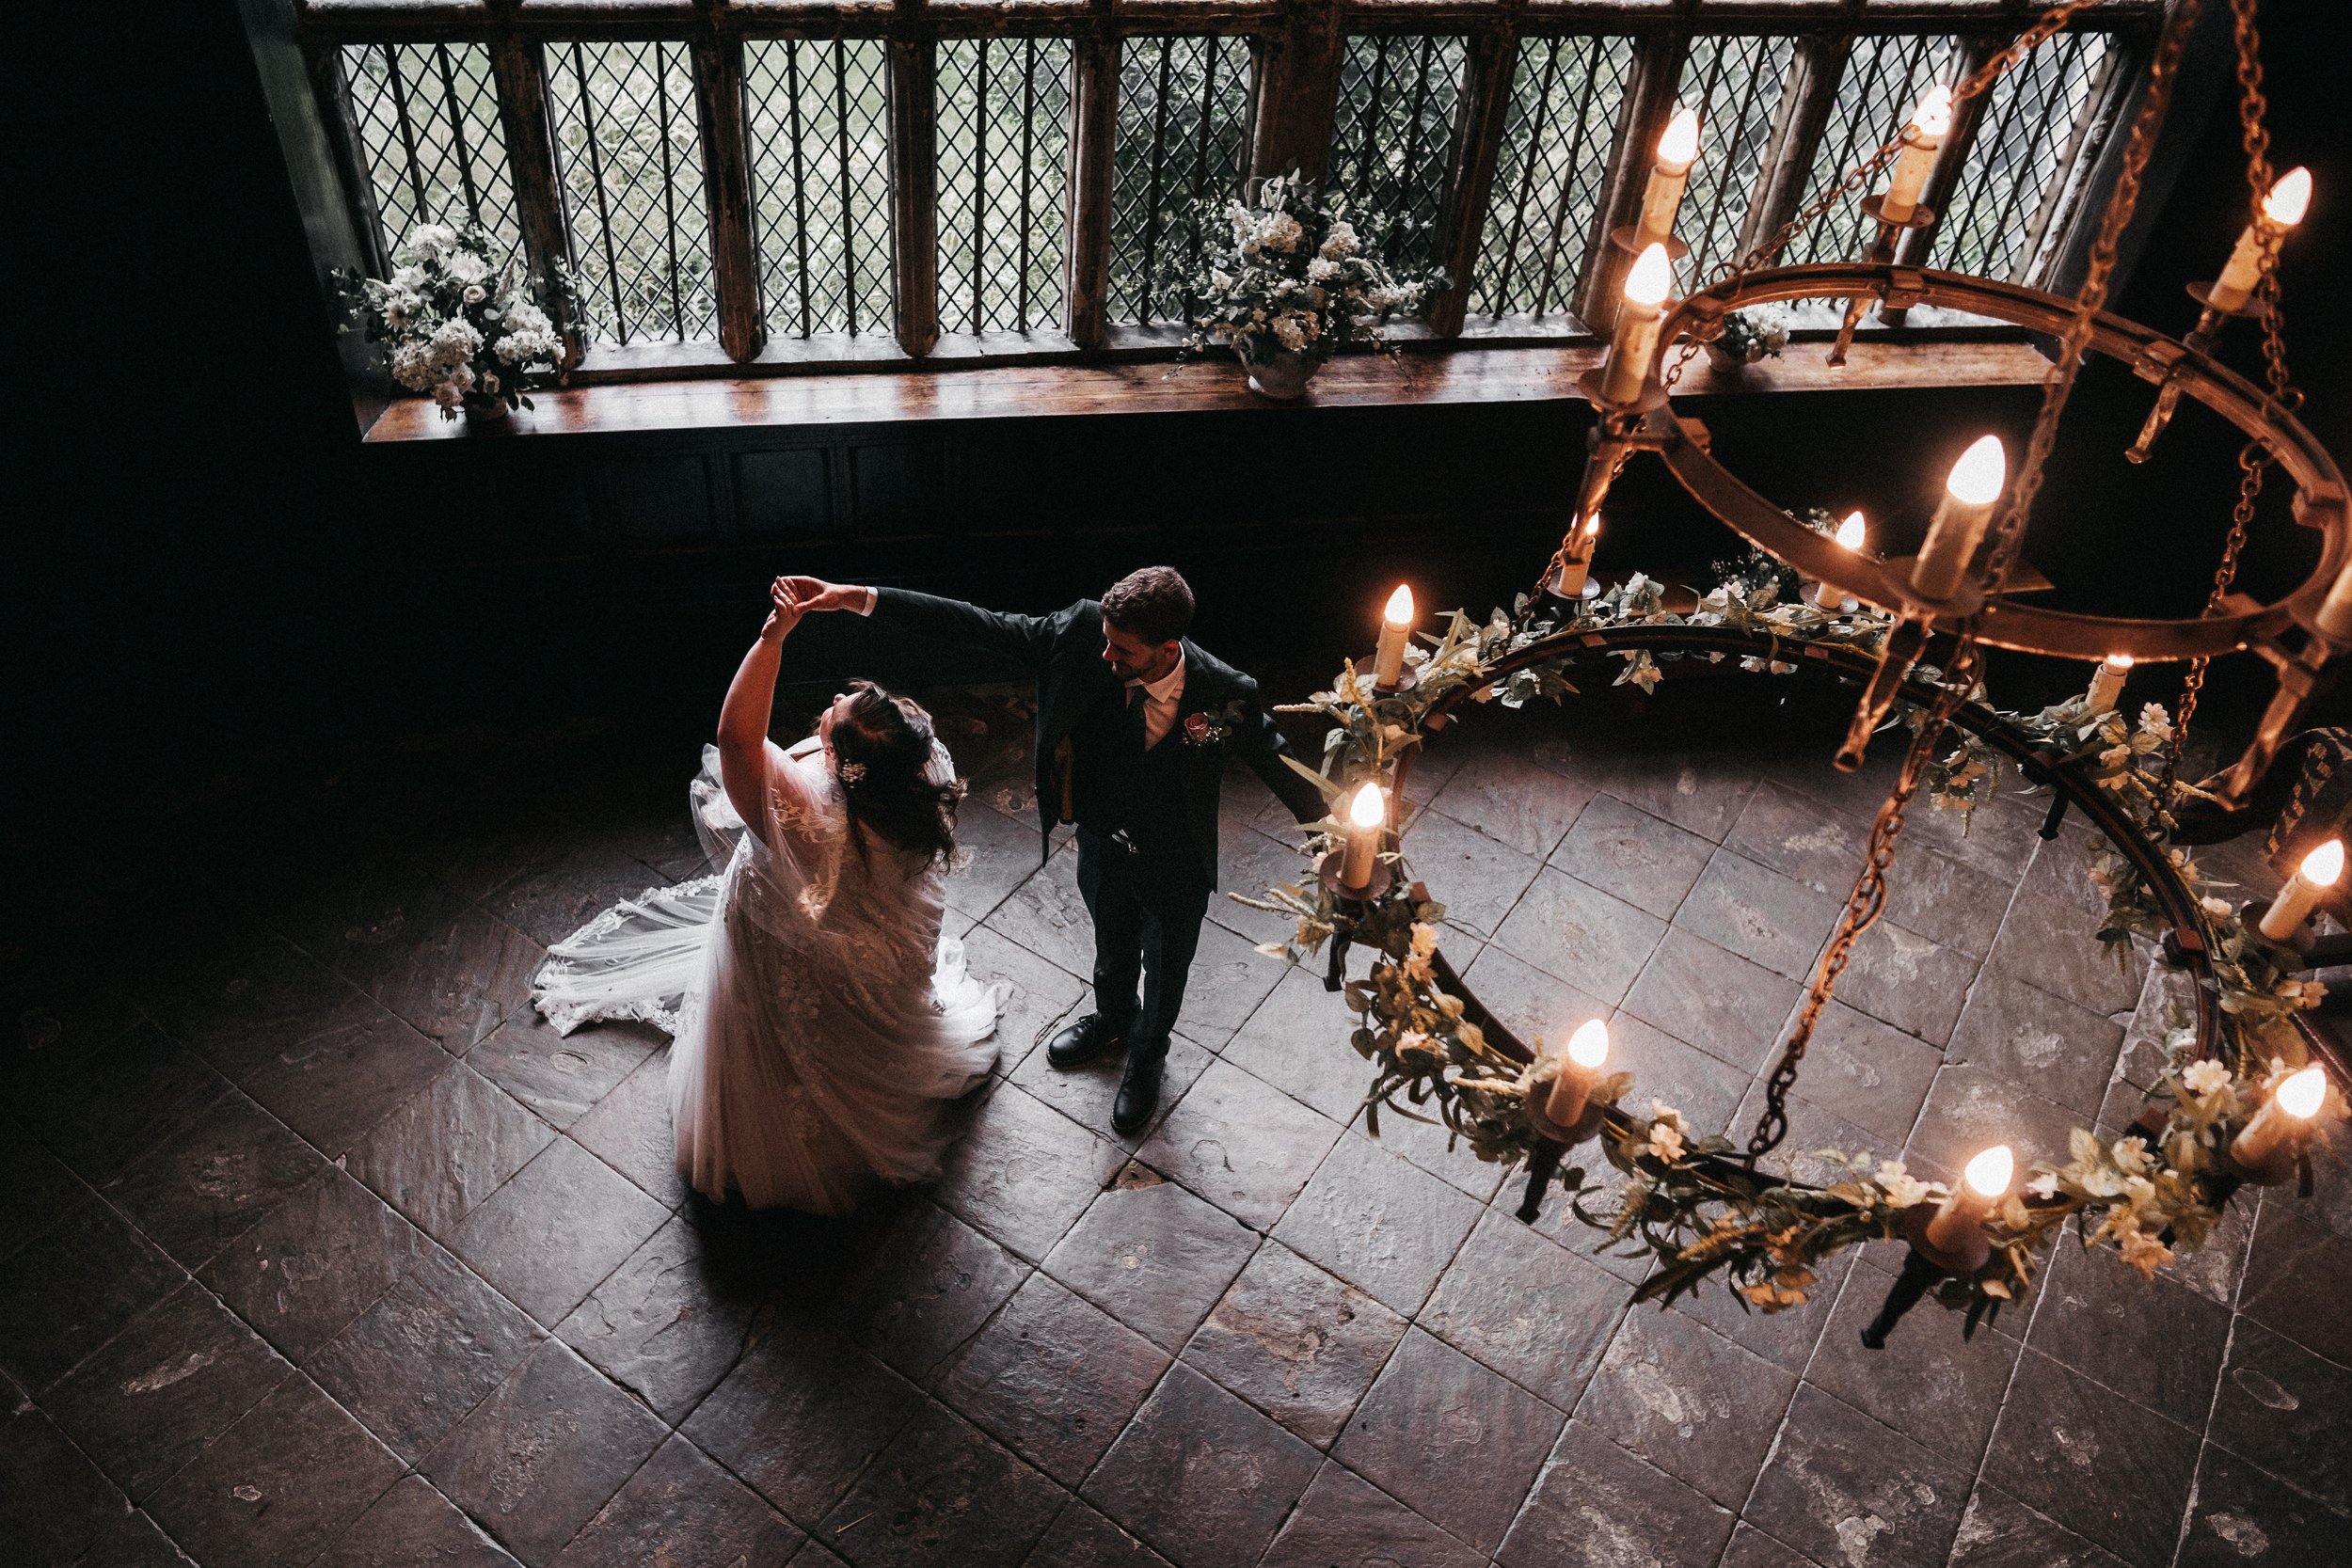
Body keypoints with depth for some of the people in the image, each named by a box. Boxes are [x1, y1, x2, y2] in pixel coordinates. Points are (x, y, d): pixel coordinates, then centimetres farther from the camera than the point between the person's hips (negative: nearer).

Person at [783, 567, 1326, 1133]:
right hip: (1101, 841, 3)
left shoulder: (1225, 694, -33)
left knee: (1164, 967, 26)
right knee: (1112, 943, 32)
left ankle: (1147, 1056, 57)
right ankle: (1112, 1019, 65)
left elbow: (1276, 762, -18)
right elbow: (977, 625, -24)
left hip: (1175, 869, -3)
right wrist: (857, 598, -28)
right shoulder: (1082, 632, -28)